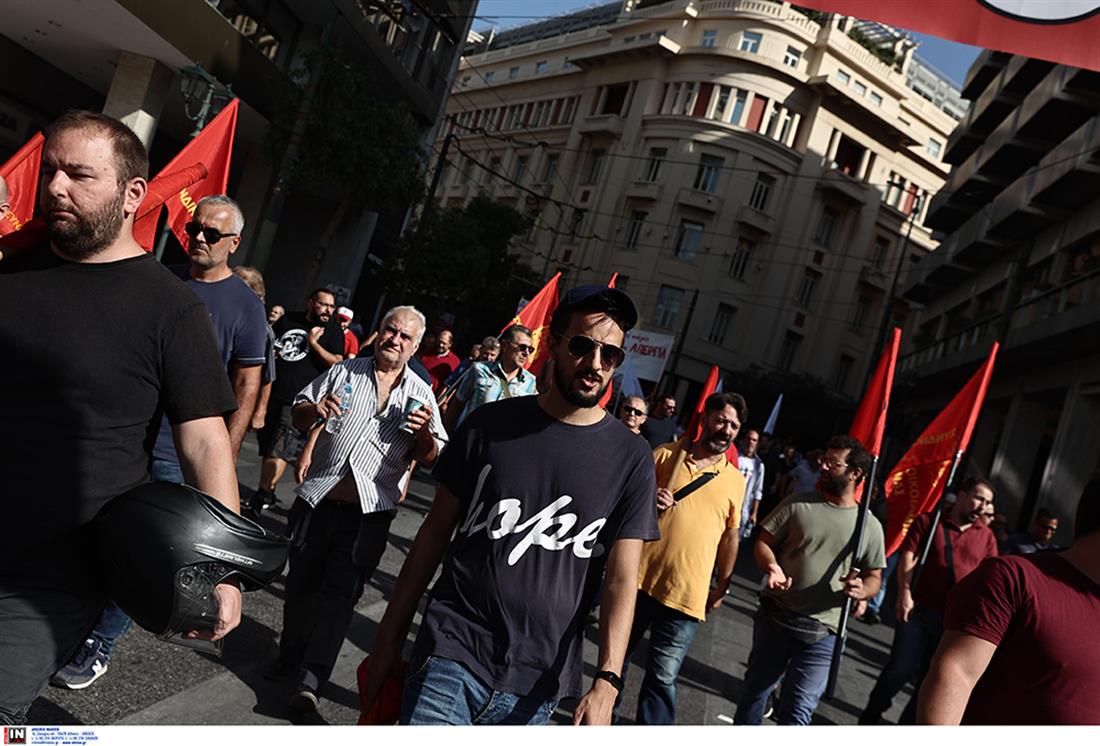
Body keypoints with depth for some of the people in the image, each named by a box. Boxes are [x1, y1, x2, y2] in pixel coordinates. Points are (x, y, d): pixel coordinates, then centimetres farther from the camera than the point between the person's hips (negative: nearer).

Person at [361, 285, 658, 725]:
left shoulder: (631, 459, -3)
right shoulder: (490, 424, -1)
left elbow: (622, 580, -4)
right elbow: (435, 532, 5)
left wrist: (606, 682, -15)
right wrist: (390, 636, 6)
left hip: (535, 685, 1)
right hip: (450, 656, 0)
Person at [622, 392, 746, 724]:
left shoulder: (736, 481, 6)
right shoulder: (666, 454, 1)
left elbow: (729, 536, 14)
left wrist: (722, 587, 15)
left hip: (686, 595, 0)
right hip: (639, 581, 1)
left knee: (662, 678, 0)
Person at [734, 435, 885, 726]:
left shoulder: (870, 526, 0)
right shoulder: (798, 504, -1)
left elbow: (874, 578, 7)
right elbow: (763, 542, 2)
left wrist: (861, 590, -17)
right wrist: (772, 567, -20)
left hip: (822, 635, -1)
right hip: (774, 619, 2)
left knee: (797, 712, 0)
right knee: (755, 692, 17)